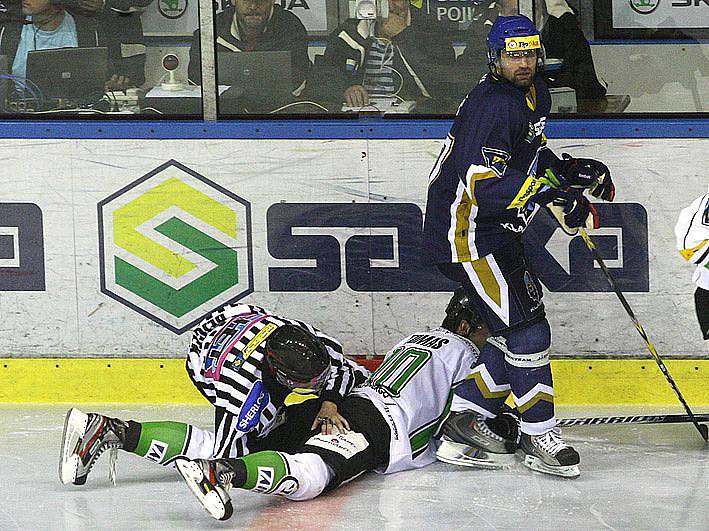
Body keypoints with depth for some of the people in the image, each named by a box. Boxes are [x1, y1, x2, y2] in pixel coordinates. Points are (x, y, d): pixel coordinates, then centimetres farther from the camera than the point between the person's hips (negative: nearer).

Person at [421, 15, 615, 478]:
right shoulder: (491, 106, -23)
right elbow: (482, 183, -32)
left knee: (522, 325, 13)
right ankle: (540, 438, -3)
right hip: (466, 235, -10)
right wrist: (549, 192, -38)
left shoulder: (535, 94, 9)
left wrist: (573, 171, 8)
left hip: (498, 231, 10)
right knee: (526, 330, -11)